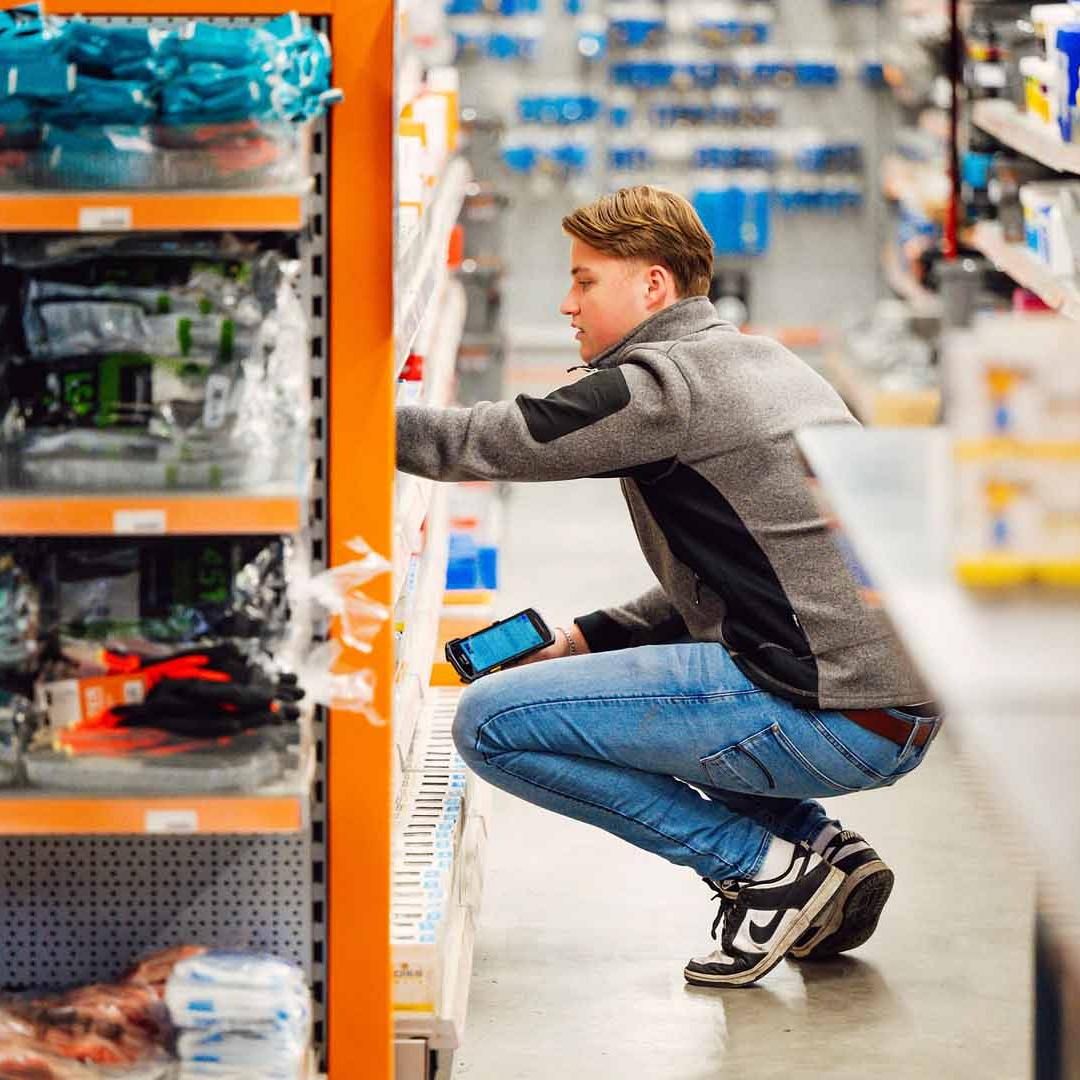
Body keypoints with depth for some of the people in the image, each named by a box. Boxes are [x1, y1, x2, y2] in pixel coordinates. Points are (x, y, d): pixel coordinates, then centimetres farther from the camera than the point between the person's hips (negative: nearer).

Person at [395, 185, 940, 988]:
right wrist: (588, 640, 18)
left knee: (492, 723, -6)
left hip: (830, 723, -9)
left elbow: (479, 444, -7)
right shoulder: (765, 363, 20)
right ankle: (823, 848, 13)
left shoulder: (662, 384, -9)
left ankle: (769, 866, -4)